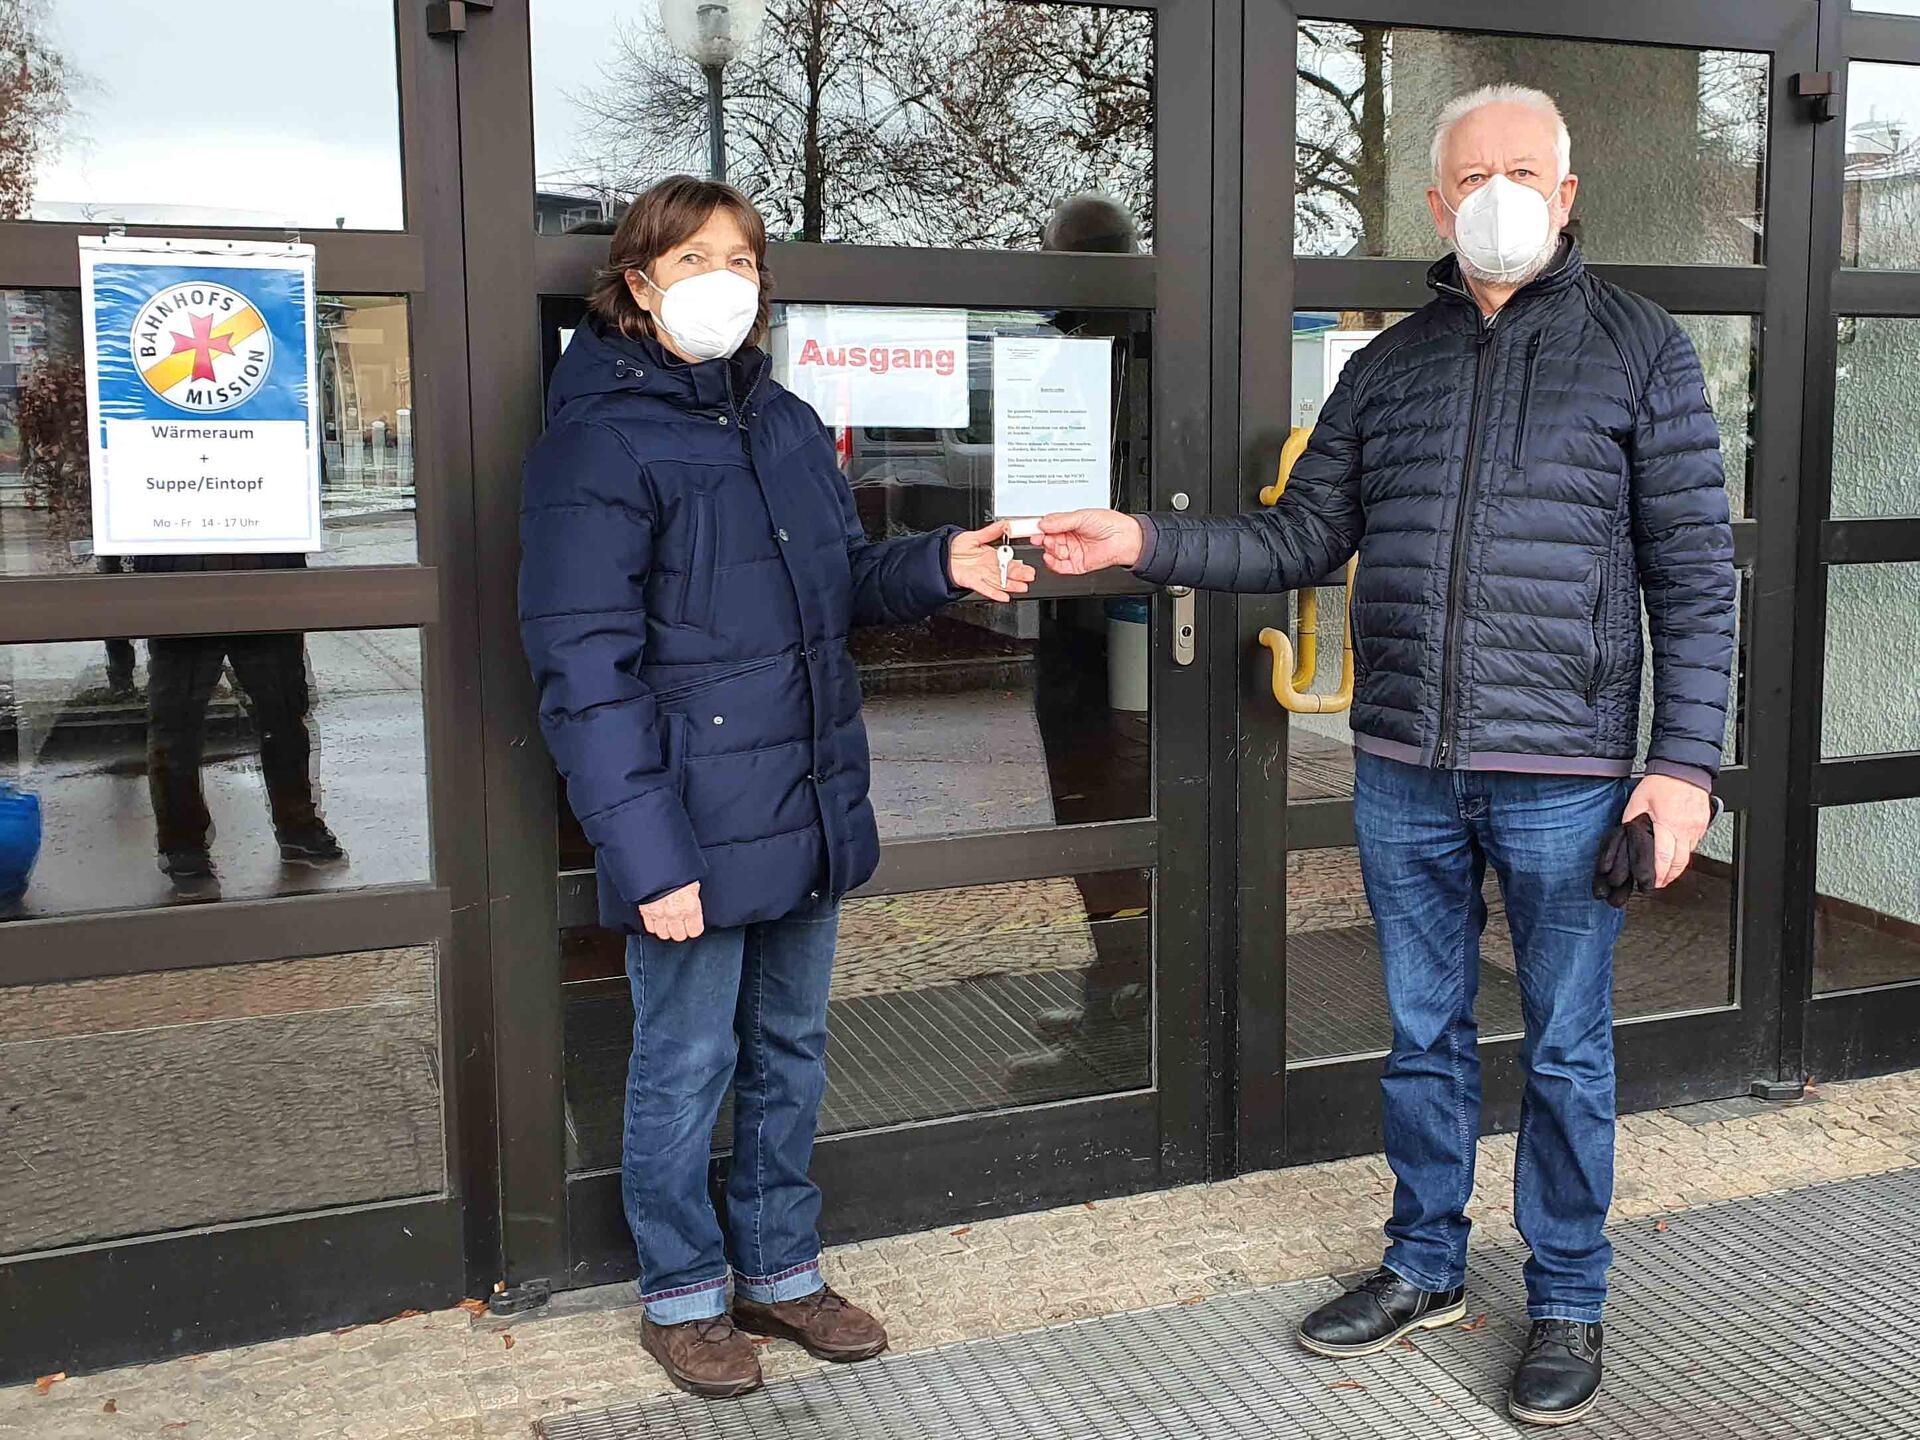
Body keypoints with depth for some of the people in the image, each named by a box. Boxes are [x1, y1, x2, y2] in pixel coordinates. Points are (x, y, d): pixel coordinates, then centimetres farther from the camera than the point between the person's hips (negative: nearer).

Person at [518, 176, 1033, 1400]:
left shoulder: (786, 424, 10)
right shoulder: (600, 442, -12)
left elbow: (842, 585, 18)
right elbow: (587, 672, -16)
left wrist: (936, 566, -3)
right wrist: (648, 855, -20)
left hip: (810, 814, 7)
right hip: (694, 831, -7)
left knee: (791, 1055, 18)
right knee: (687, 1065, 9)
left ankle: (781, 1270, 36)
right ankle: (683, 1291, 29)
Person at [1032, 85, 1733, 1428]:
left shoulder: (1640, 348, -1)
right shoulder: (1386, 367, 9)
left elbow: (1693, 572, -3)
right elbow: (1302, 540, 9)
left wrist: (1686, 761, -10)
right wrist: (1146, 543, -4)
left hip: (1565, 774, -3)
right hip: (1404, 770, 4)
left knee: (1567, 1051, 9)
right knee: (1424, 1035, 16)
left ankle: (1568, 1300, 28)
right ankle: (1426, 1265, 34)